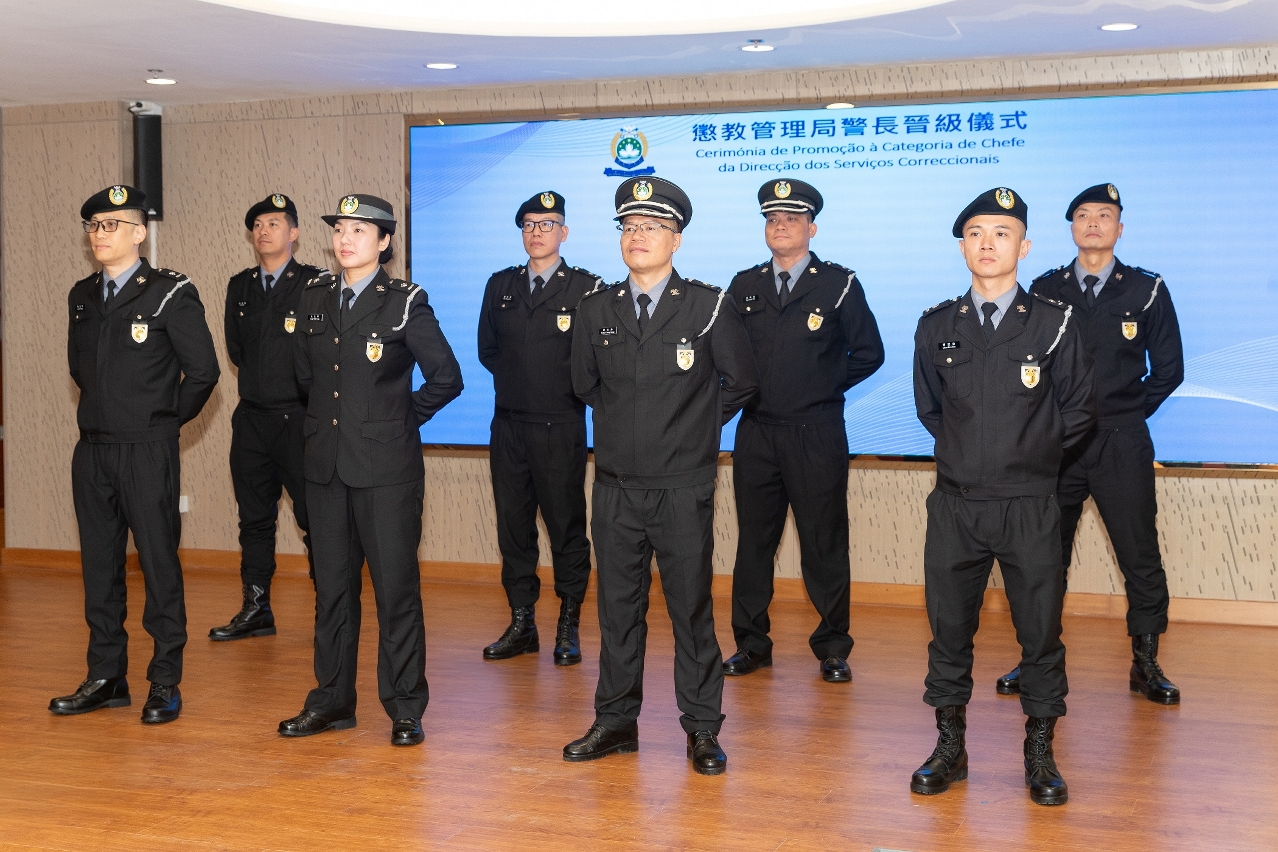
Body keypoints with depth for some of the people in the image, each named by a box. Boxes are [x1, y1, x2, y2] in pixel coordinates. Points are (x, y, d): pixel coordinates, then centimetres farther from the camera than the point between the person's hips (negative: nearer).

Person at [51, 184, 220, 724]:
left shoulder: (170, 294, -8)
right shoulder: (82, 296, 11)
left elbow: (202, 370, -8)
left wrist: (164, 420, 1)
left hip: (148, 452, -6)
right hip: (92, 451, 6)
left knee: (159, 565, 0)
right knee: (99, 564, 11)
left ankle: (165, 684, 8)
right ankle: (106, 679, 21)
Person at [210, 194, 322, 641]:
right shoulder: (240, 286, 13)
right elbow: (235, 347, 19)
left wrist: (299, 384, -1)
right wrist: (261, 378, 10)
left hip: (300, 418, -5)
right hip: (251, 417, 6)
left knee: (315, 517, -3)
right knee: (254, 517, 10)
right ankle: (256, 609, 17)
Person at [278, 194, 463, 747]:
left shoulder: (405, 303, -6)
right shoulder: (314, 298, 10)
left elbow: (446, 378, -5)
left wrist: (403, 419, 1)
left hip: (386, 467, -5)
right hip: (326, 464, 5)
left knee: (396, 587, -1)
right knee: (331, 586, 12)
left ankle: (405, 709, 9)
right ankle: (332, 701, 23)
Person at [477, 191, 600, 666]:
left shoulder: (586, 287, -2)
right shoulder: (501, 286, 12)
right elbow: (487, 350, 17)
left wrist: (568, 389, -1)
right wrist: (518, 383, 9)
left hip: (560, 429, -4)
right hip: (508, 426, 4)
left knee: (566, 527, 1)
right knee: (513, 525, 7)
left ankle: (569, 628, 11)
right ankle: (522, 624, 16)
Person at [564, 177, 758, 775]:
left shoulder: (708, 306, -4)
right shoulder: (598, 309, 5)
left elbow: (740, 380, 7)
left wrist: (697, 426, 9)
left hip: (683, 489, -3)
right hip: (615, 485, 3)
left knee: (691, 609, 3)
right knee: (617, 607, 10)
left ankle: (702, 730, 14)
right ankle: (615, 722, 21)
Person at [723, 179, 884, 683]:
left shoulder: (839, 284, 1)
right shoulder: (744, 286, 11)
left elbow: (868, 353, 4)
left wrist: (826, 387, 3)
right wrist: (746, 388, 4)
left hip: (816, 435, -3)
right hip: (755, 433, 3)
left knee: (824, 543, 2)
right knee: (753, 540, 8)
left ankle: (832, 648, 14)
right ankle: (751, 644, 19)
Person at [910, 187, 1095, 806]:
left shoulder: (1054, 323, -1)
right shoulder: (937, 327, 5)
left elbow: (1078, 412, 6)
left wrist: (1029, 454, 8)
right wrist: (967, 452, 12)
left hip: (1030, 507, -2)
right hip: (955, 505, 2)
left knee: (1040, 630, 5)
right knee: (949, 627, 7)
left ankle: (1040, 753, 19)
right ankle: (950, 747, 21)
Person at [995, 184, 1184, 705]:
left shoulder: (1147, 290, 3)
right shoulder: (1044, 291, 6)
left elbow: (1169, 369, 7)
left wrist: (1126, 414, 4)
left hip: (1122, 446, -1)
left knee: (1141, 557, 1)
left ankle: (1146, 663, 12)